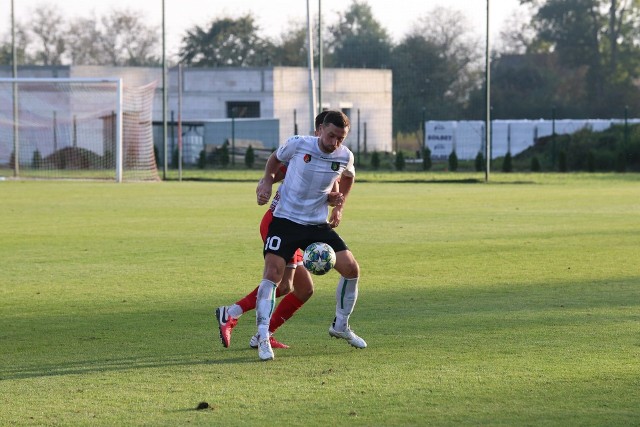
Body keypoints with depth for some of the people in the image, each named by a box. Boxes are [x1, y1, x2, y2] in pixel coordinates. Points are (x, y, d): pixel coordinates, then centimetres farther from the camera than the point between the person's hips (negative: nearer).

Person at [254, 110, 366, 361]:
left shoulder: (345, 157, -4)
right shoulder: (297, 145, -13)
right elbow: (275, 159, 10)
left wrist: (339, 207, 16)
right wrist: (267, 181, -5)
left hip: (319, 225, 4)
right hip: (285, 221, -4)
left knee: (351, 269, -3)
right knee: (272, 273, -19)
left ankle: (340, 326, 19)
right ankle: (263, 338, -19)